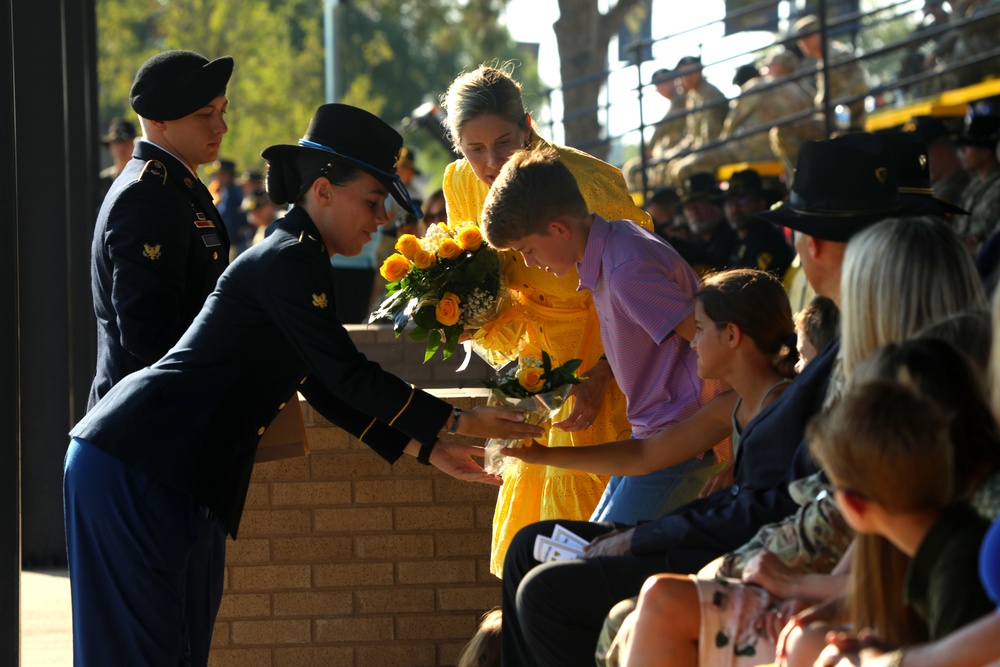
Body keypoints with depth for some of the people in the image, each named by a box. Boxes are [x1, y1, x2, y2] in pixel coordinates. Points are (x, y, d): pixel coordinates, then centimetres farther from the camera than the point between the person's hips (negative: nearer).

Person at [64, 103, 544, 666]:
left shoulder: (298, 258, 18)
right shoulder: (288, 260, -14)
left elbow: (327, 387, 20)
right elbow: (349, 375, -17)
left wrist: (427, 449, 16)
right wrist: (458, 422, -11)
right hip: (133, 466, -10)